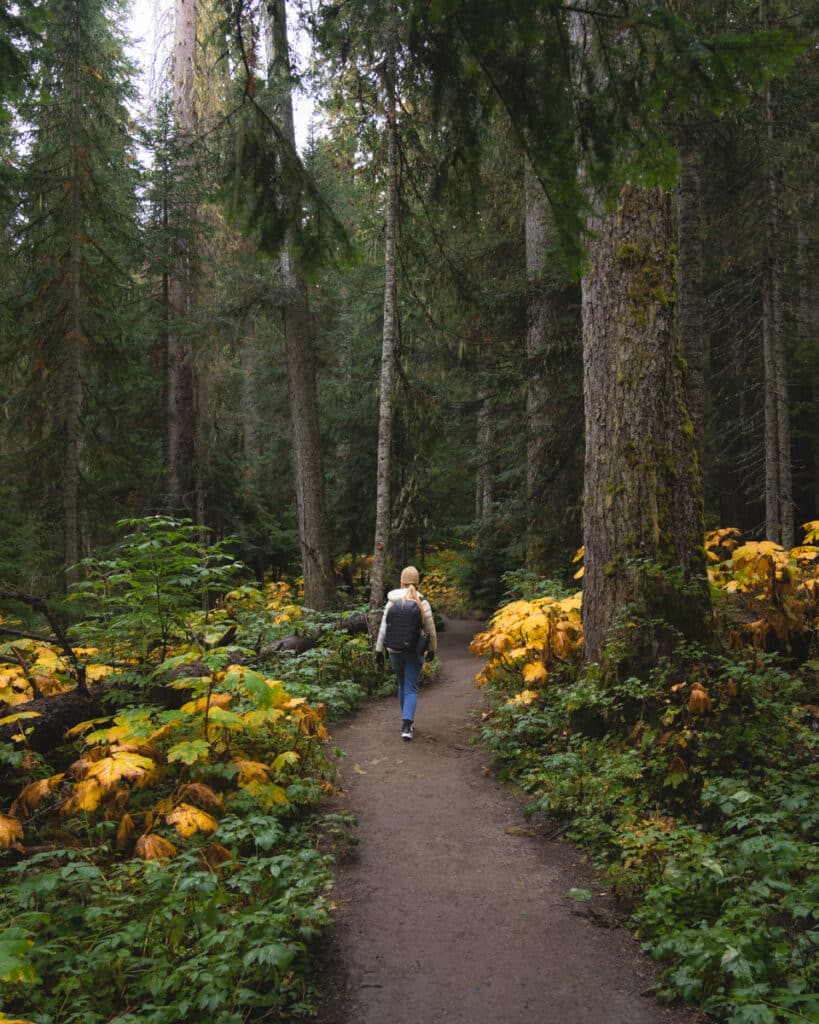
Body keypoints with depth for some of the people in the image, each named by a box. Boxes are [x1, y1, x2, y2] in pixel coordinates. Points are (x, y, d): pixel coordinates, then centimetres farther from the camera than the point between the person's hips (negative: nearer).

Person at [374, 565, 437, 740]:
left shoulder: (392, 602, -5)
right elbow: (430, 630, -1)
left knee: (402, 685, 21)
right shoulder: (422, 603, -7)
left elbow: (383, 628, -5)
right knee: (411, 689, 3)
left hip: (395, 650, 2)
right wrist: (432, 649, 14)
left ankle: (407, 722, 32)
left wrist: (379, 651, 2)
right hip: (415, 652, -2)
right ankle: (406, 726, -14)